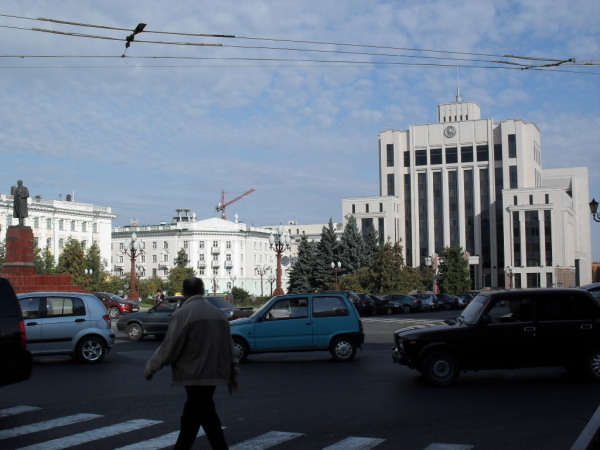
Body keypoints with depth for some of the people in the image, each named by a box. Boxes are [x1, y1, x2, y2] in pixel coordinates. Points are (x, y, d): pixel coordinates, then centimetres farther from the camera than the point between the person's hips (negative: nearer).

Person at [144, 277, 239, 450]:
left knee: (208, 419, -4)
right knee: (189, 417, 18)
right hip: (215, 374, 8)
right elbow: (230, 346, 14)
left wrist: (150, 367, 1)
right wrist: (232, 373, 19)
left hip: (195, 376, -8)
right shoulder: (218, 313, 12)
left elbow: (169, 347, -12)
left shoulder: (182, 314, -11)